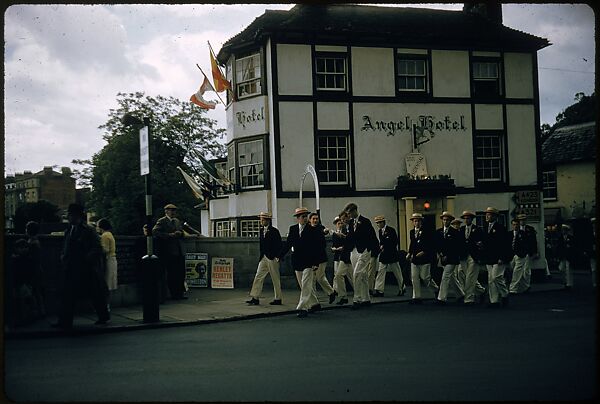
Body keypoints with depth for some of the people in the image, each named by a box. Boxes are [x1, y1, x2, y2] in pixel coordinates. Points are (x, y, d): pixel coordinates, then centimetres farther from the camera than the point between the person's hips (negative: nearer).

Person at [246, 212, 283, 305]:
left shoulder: (274, 231, -8)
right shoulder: (261, 230, 12)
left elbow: (279, 245, -10)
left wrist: (277, 257, -14)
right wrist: (260, 256, 10)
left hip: (272, 258, -7)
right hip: (263, 258, 7)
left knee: (276, 279, 2)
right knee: (258, 277, 1)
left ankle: (278, 299, 10)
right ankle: (255, 298, 1)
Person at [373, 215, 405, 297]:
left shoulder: (391, 230, -11)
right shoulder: (380, 231, 9)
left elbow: (395, 242, -12)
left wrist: (384, 247, -13)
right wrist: (381, 247, -5)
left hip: (392, 255, -6)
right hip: (383, 256, 6)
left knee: (397, 273, 6)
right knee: (381, 272, -3)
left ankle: (401, 289, 21)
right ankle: (379, 291, -5)